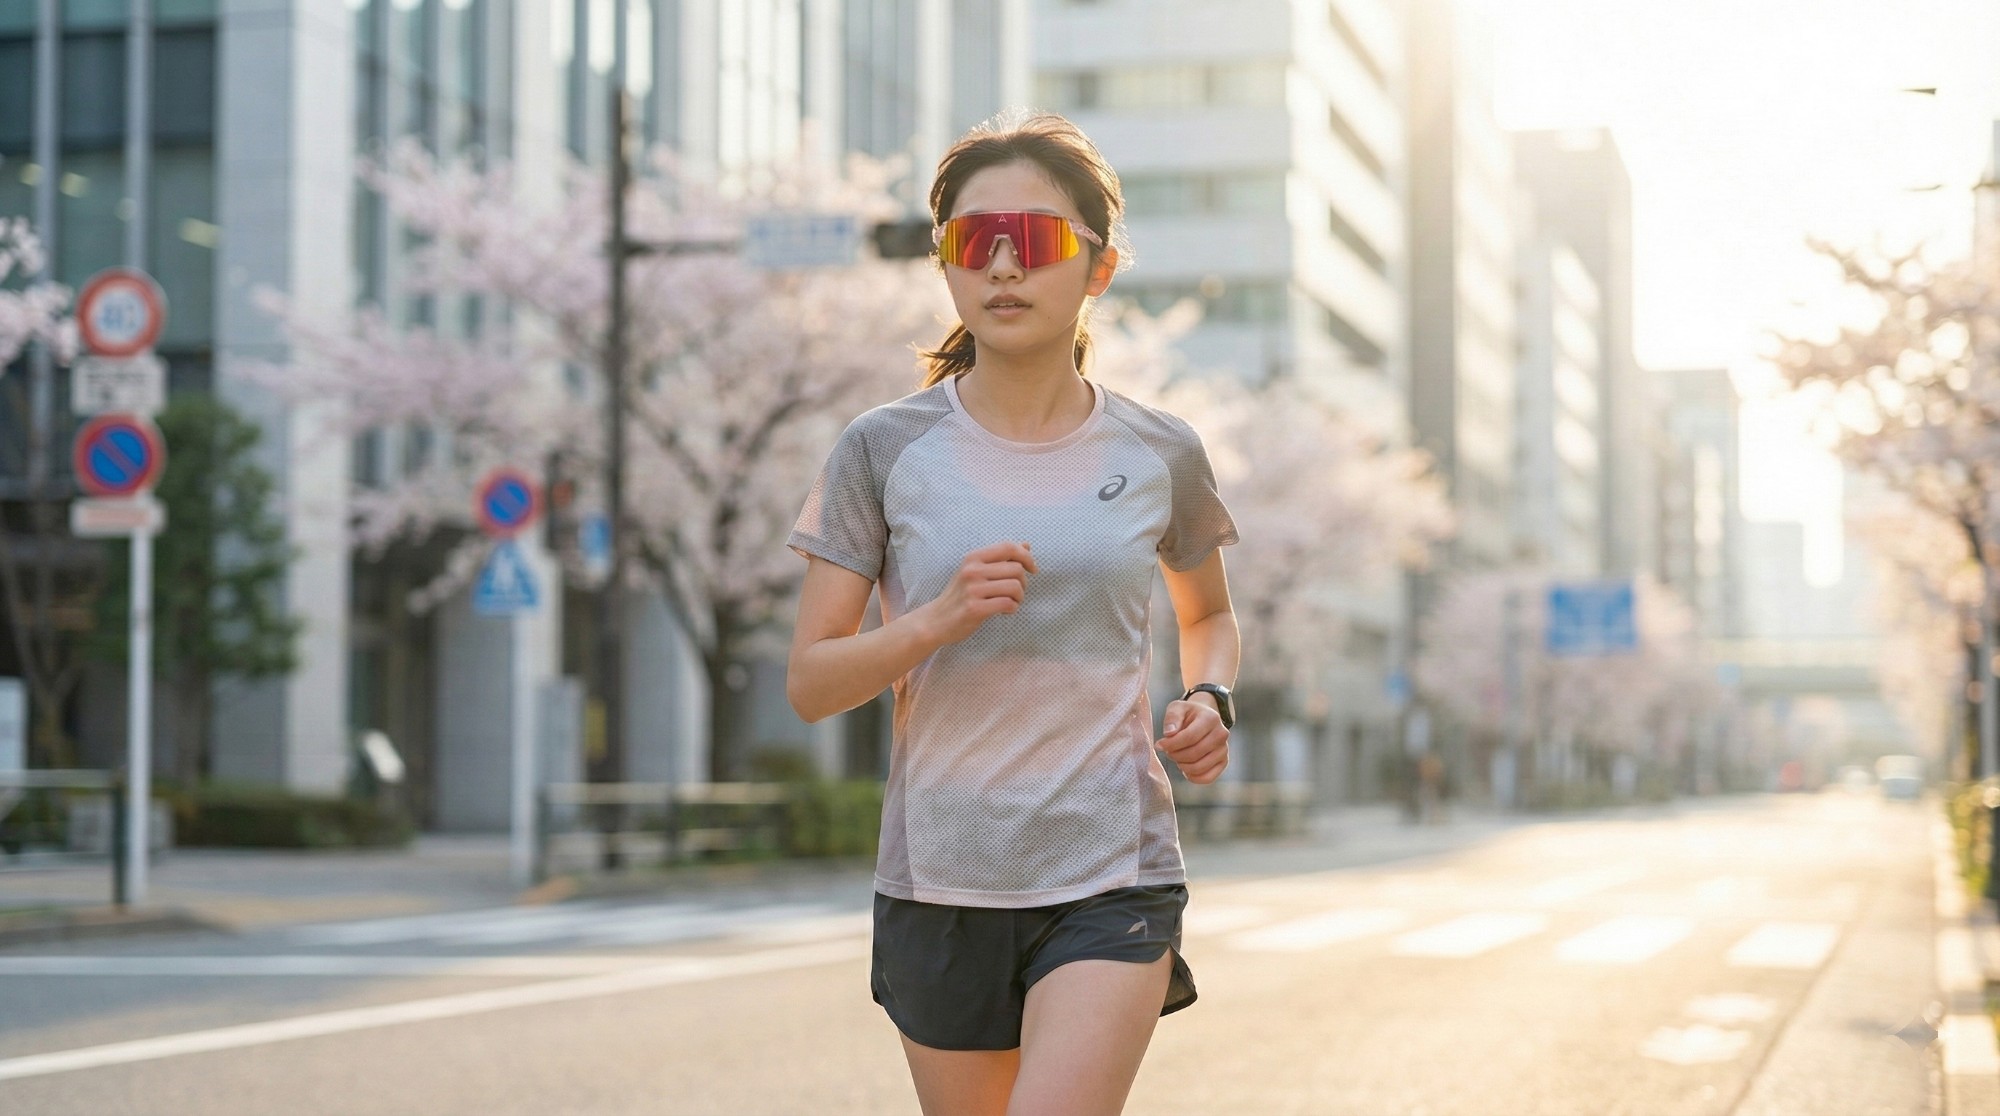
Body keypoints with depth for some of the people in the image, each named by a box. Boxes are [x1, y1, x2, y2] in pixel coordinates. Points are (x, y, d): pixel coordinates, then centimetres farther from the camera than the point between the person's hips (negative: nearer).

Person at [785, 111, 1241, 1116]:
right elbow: (809, 683, -3)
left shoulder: (1159, 457, 2)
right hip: (940, 882, 1)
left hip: (1112, 881, -1)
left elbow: (1207, 613, 21)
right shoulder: (886, 453, -3)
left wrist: (1209, 699, -1)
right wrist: (936, 621, -21)